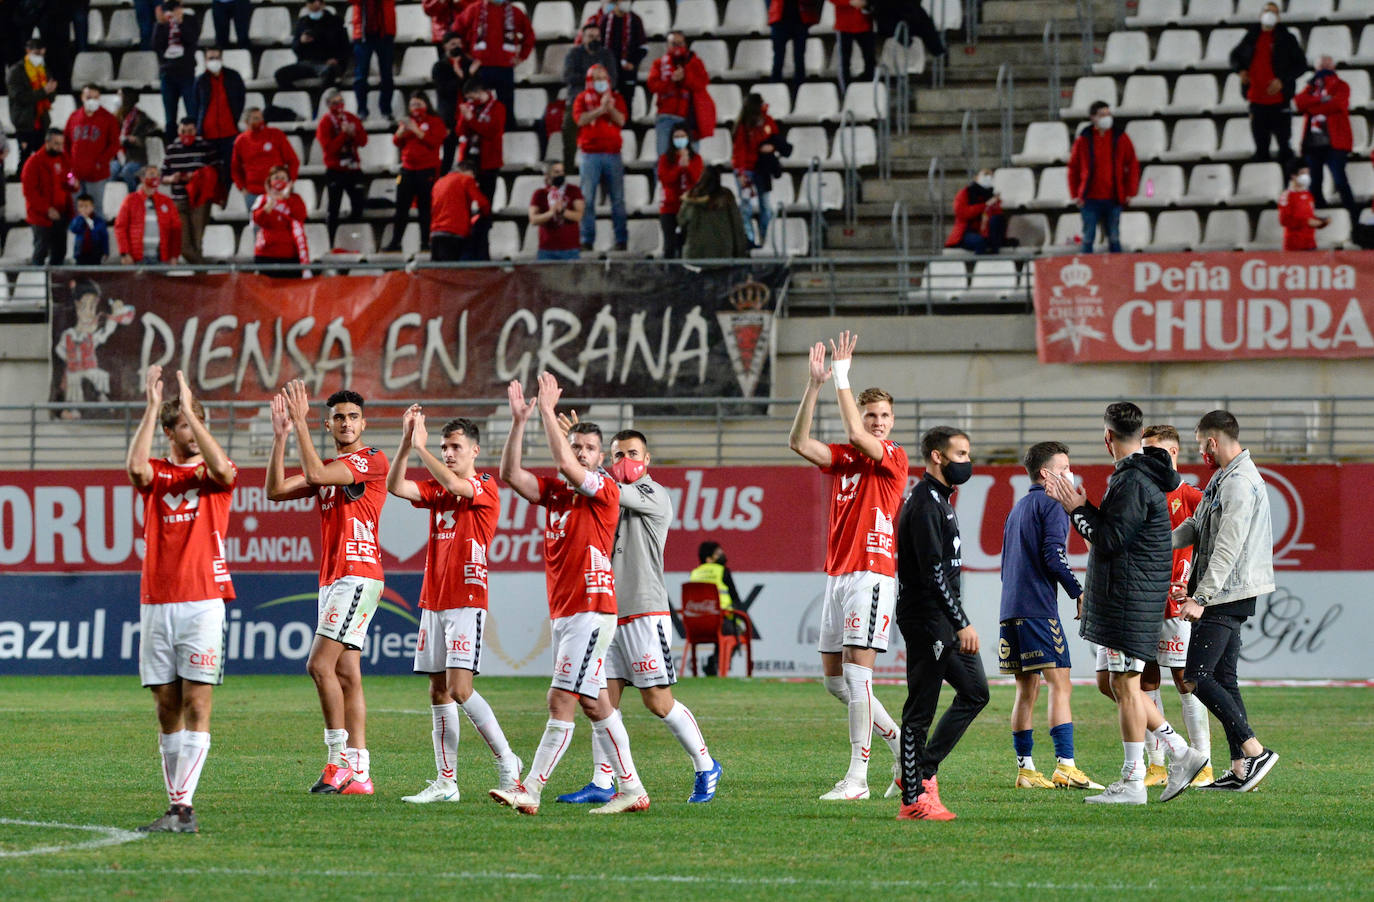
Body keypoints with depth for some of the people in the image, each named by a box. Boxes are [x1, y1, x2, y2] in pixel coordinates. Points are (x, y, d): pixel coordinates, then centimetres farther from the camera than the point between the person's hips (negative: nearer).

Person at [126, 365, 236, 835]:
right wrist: (152, 408, -14)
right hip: (156, 602, 3)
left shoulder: (214, 475, 7)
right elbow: (135, 466, -13)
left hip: (203, 600, -3)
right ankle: (174, 804, 9)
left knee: (196, 704, -8)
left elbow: (222, 468, -18)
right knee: (167, 706, 5)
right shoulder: (156, 475, 10)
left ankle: (184, 805, -12)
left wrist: (190, 409, -16)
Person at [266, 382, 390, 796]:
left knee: (321, 664, -17)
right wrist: (281, 436, 1)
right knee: (346, 674, 5)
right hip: (332, 578, 9)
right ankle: (358, 772, 4)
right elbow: (276, 489, 9)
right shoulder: (329, 467, 19)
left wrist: (301, 423, -16)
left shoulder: (373, 461, -7)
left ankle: (340, 759, -14)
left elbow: (316, 474, -20)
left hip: (358, 575, -9)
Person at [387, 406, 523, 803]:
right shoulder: (436, 489, 14)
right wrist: (407, 441, -10)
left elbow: (453, 484, -24)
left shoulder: (486, 488, -4)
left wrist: (421, 447, -18)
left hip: (466, 602, -7)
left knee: (459, 688, -16)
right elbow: (396, 486, 0)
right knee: (439, 691, 4)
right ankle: (446, 782, 6)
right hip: (433, 603, 7)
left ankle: (507, 762, -2)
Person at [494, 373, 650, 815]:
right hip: (563, 613, 9)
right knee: (595, 704, 10)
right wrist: (519, 421, -5)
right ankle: (631, 789, 15)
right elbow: (511, 474, 4)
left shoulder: (604, 489, -7)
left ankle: (530, 790, -15)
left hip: (590, 611, -9)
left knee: (561, 701, -12)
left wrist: (549, 411, -18)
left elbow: (567, 466, -22)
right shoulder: (556, 490, 13)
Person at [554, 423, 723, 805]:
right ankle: (601, 784, 1)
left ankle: (705, 768, 9)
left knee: (658, 701, -6)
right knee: (605, 698, 0)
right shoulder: (612, 497, 18)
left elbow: (612, 491, -17)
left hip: (644, 612, -7)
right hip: (608, 612, 7)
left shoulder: (655, 495, -5)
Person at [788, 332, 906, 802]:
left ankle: (858, 776, -16)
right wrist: (814, 384, -7)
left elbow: (857, 434, -20)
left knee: (857, 667, -14)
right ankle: (899, 741, 23)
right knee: (833, 676, 8)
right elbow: (799, 442, 2)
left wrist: (842, 375, -15)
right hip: (837, 573, 8)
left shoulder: (893, 458, -4)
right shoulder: (844, 458, 14)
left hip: (872, 573, -8)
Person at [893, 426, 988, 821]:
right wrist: (961, 624, -22)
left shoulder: (940, 500, 18)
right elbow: (933, 571, -21)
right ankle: (913, 801, -3)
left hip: (945, 620, 10)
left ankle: (923, 771, 16)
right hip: (927, 620, -10)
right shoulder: (924, 504, -15)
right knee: (920, 709, -6)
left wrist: (959, 622, 20)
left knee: (974, 692, 12)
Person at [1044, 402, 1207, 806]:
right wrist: (1080, 506, 20)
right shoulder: (1136, 475, 16)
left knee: (1125, 684, -6)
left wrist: (1078, 510, -8)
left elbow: (1110, 539, -19)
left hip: (1129, 598, -10)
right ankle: (1181, 753, 14)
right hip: (1117, 597, 10)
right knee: (1120, 684, 14)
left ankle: (1132, 781, -3)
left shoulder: (1133, 482, -18)